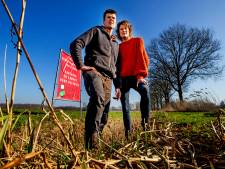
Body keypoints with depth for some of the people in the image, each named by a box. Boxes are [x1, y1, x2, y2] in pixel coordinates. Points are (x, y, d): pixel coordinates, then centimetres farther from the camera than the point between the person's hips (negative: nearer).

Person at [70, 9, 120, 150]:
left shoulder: (116, 44, 32)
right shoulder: (96, 31, 15)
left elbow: (116, 66, 30)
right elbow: (76, 44, 1)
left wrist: (118, 84, 20)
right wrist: (80, 65, -11)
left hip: (108, 78, 6)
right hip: (93, 71, -6)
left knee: (104, 113, 2)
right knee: (98, 97, -35)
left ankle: (95, 137, 17)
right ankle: (91, 138, -31)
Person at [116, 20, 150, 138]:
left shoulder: (138, 41, 12)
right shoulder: (118, 47, 21)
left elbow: (143, 58, -1)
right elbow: (117, 63, 16)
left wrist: (141, 74, -13)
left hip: (135, 76, -3)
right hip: (123, 78, 3)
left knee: (145, 91, -31)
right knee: (125, 105, -2)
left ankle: (145, 123, -16)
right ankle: (128, 131, 7)